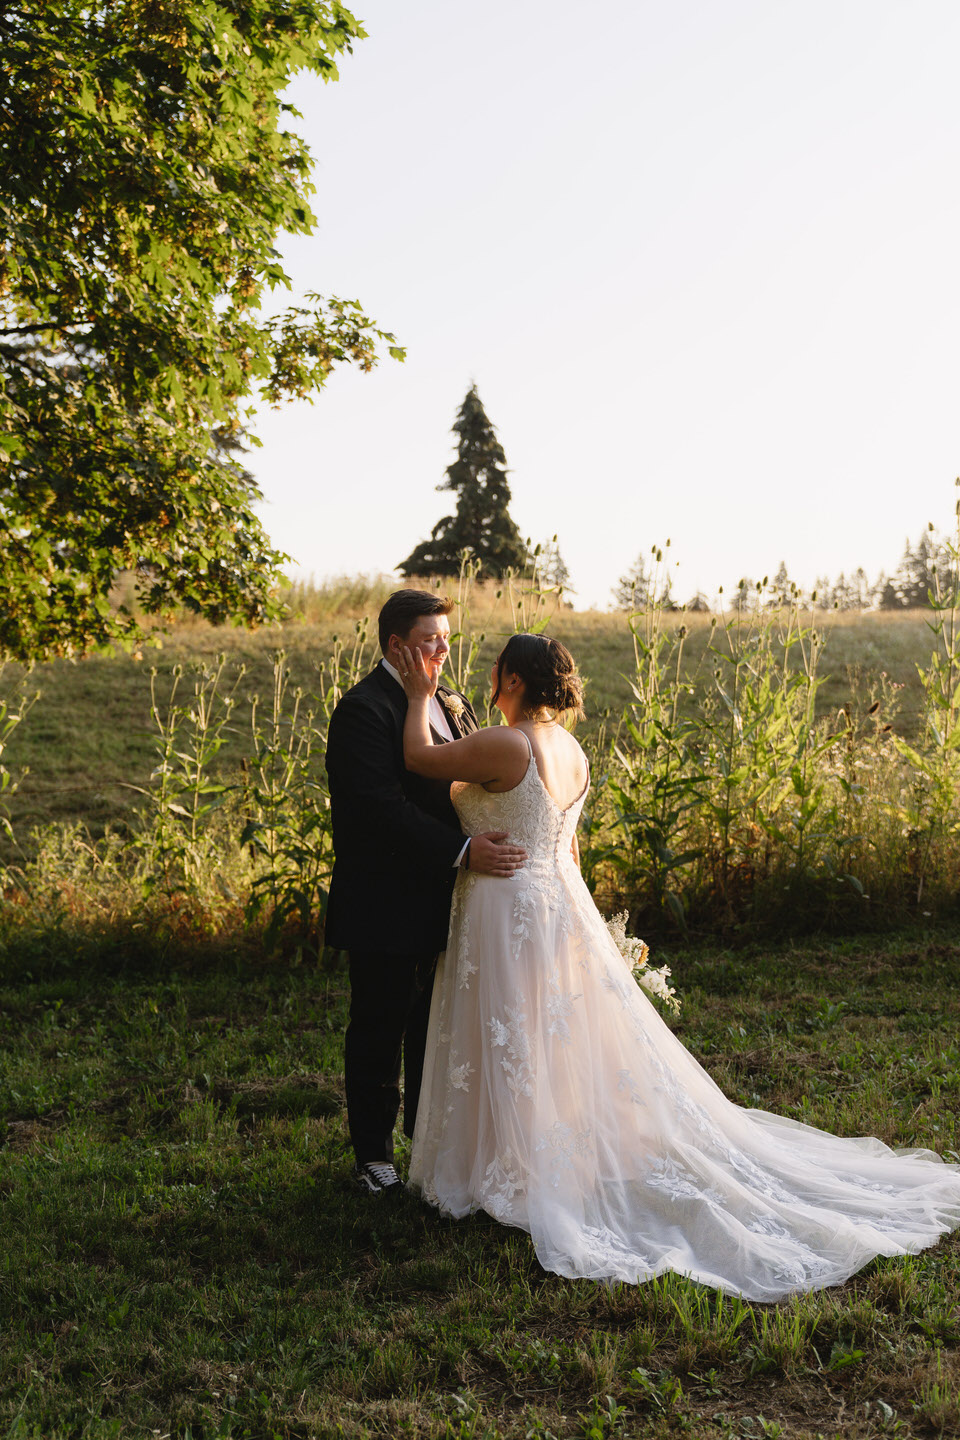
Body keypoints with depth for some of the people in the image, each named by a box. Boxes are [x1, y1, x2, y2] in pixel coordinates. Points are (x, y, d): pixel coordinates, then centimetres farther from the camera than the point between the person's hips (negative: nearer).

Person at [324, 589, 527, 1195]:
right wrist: (462, 851, -30)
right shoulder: (364, 709, -16)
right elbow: (385, 808, -25)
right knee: (380, 1028, 7)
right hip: (387, 907, -8)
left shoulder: (451, 704, 12)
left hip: (443, 899, 8)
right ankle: (374, 1154, 21)